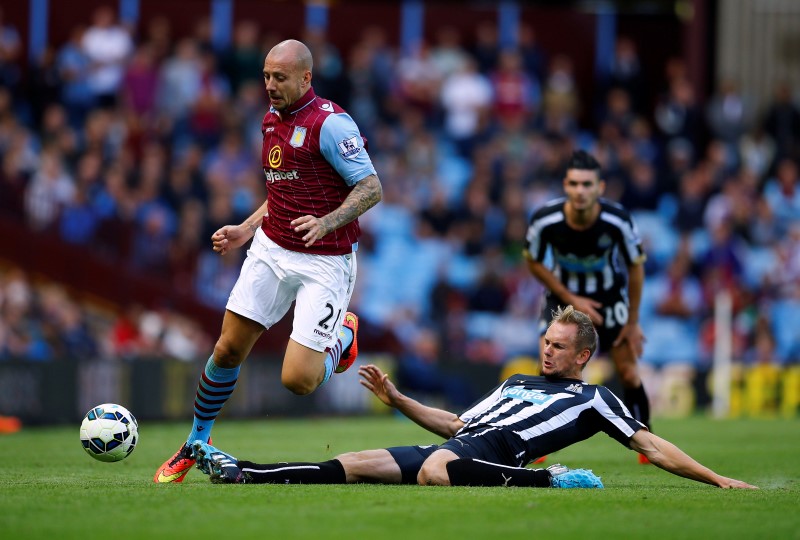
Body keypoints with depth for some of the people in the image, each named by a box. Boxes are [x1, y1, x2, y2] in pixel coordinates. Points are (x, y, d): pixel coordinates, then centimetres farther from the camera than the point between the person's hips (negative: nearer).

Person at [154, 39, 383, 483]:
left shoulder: (329, 123, -16)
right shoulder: (271, 120, 11)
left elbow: (371, 188, -17)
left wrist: (325, 222, -30)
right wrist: (247, 228, 17)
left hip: (325, 261, -7)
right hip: (271, 249, 7)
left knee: (298, 380, -12)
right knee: (229, 349, 2)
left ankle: (343, 335, 20)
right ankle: (196, 443, 21)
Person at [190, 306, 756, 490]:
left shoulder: (594, 399, 13)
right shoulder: (517, 382, 33)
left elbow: (654, 448, 7)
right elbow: (455, 423, 36)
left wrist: (720, 480, -2)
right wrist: (397, 399, 28)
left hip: (495, 450, -7)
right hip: (461, 442, 7)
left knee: (436, 469, -42)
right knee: (352, 464, -8)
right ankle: (241, 472, -15)